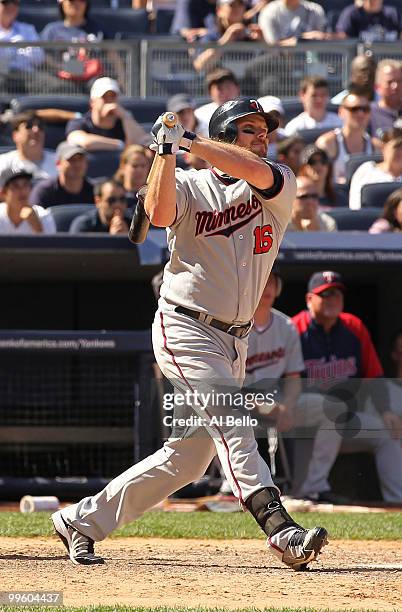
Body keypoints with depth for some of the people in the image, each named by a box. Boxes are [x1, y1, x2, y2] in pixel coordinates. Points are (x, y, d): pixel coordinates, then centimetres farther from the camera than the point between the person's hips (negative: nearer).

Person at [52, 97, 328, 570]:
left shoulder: (280, 185, 6)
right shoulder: (189, 185, 1)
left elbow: (255, 171, -17)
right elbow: (159, 213, -21)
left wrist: (186, 139, -15)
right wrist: (167, 149, -20)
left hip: (235, 341, 5)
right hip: (184, 329, -5)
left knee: (189, 455, 7)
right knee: (228, 416, -24)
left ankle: (82, 519, 19)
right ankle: (280, 529, -37)